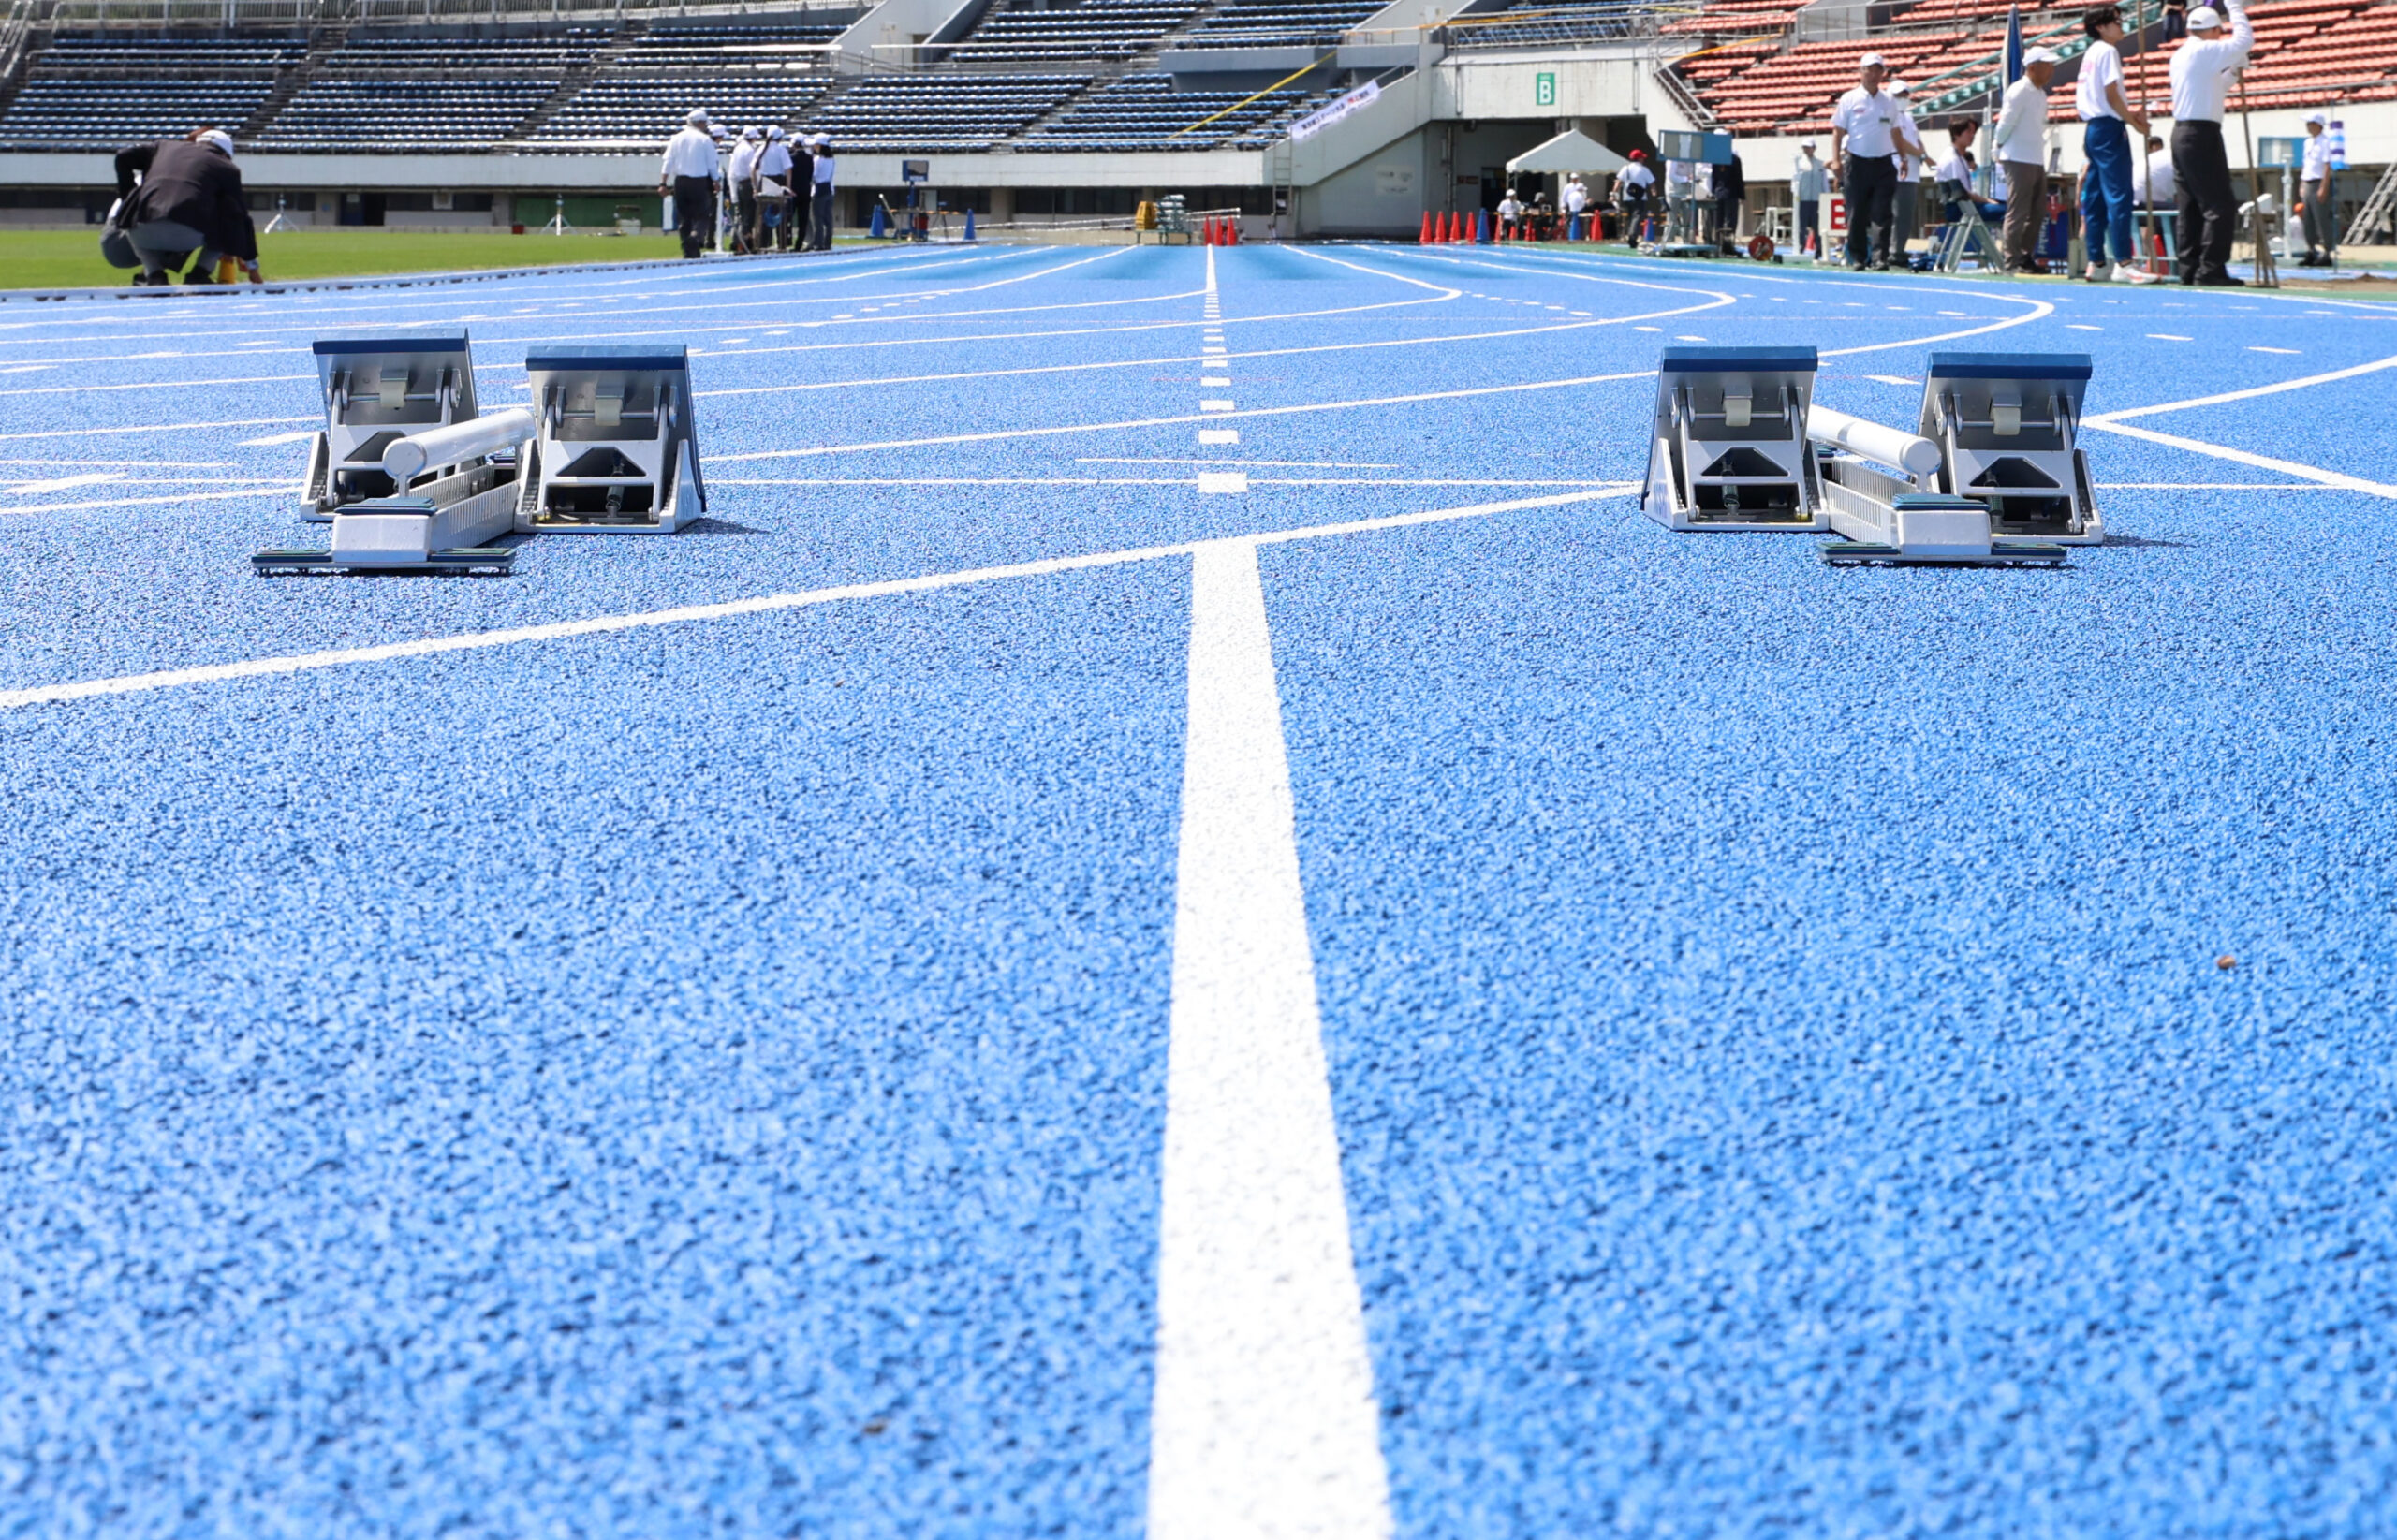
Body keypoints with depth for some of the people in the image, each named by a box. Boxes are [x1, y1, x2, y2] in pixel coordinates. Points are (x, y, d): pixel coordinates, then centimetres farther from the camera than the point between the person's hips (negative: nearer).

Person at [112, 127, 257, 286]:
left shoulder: (167, 146, 26)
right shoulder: (227, 169, 18)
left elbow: (123, 157, 24)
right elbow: (239, 216, 23)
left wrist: (127, 195, 35)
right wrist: (251, 263, 31)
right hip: (187, 235, -2)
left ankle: (154, 276, 11)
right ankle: (199, 275, 11)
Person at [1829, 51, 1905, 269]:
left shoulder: (1889, 101, 12)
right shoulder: (1849, 99, 3)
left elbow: (1895, 132, 19)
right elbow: (1837, 132, 1)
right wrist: (1836, 161, -9)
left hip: (1883, 163, 2)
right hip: (1857, 163, -2)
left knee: (1881, 214, -6)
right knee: (1857, 216, 1)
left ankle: (1880, 258, -9)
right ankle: (1857, 258, 9)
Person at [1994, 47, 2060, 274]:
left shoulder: (2041, 93, 15)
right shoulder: (2019, 91, -13)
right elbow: (2006, 122, -12)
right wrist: (1998, 149, 0)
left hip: (2037, 160, 9)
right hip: (2019, 160, -9)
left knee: (2037, 212, 11)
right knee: (2018, 212, -7)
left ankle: (2025, 256, 18)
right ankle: (2012, 261, -5)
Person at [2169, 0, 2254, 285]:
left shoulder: (2181, 55, 16)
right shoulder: (2205, 52, -10)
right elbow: (2245, 39, -13)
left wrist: (2235, 65, 24)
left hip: (2183, 133, 9)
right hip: (2202, 134, -9)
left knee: (2192, 206, 10)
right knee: (2220, 205, -10)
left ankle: (2189, 268, 9)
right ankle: (2211, 269, -15)